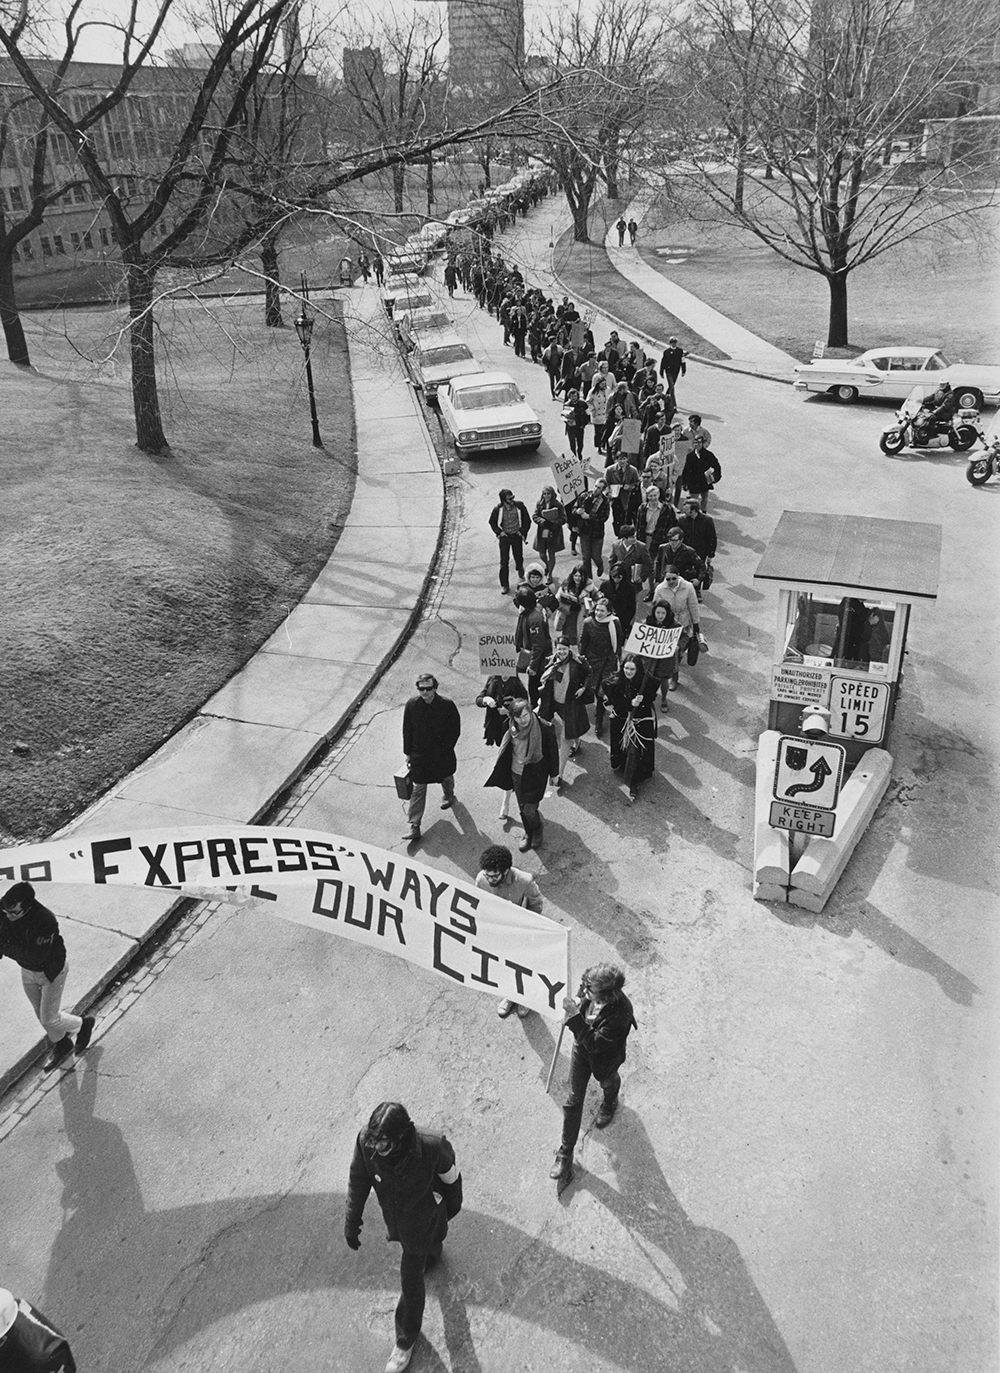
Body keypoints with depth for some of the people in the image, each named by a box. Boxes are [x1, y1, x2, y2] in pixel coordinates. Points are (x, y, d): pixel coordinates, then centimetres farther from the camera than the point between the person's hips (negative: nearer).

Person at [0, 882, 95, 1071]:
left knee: (49, 1020, 4)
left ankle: (83, 1024, 34)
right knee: (41, 1013, 22)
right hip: (27, 971, 7)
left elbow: (35, 956, -37)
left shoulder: (45, 921, -39)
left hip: (52, 971, -6)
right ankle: (61, 1045, 48)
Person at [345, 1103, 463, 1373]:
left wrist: (452, 1206, 1)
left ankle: (406, 1340, 38)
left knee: (410, 1282, 10)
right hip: (394, 1218, 3)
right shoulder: (366, 1143, -34)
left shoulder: (431, 1148, -41)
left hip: (422, 1220, -3)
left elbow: (450, 1175, -17)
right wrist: (351, 1222, -4)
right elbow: (358, 1183, -13)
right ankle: (431, 1254, 71)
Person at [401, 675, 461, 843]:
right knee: (418, 789, 1)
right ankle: (414, 826, 4)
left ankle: (449, 796, 61)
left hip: (442, 753, 0)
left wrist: (446, 749, -13)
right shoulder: (411, 705, -15)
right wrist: (408, 753, 0)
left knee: (446, 778, 27)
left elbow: (455, 729, -10)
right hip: (419, 754, 0)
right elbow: (407, 731, -3)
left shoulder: (447, 705, -20)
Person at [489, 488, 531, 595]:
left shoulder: (519, 506, -12)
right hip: (504, 536, -1)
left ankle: (519, 567, 52)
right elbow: (492, 522, 4)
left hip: (516, 535, 1)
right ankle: (504, 585, 3)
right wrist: (499, 532, -7)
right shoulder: (498, 509, -13)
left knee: (518, 557, 13)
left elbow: (527, 520, 1)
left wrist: (523, 531, -4)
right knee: (504, 561, -4)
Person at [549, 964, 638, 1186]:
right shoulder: (590, 989, -29)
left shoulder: (620, 1013, -46)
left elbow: (595, 1044, -42)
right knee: (574, 1099, 14)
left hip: (604, 1058, -4)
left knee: (608, 1082, 33)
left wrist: (575, 1016, -47)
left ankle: (609, 1105, 71)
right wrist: (576, 1004, -18)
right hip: (581, 1049, 4)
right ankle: (565, 1153, 31)